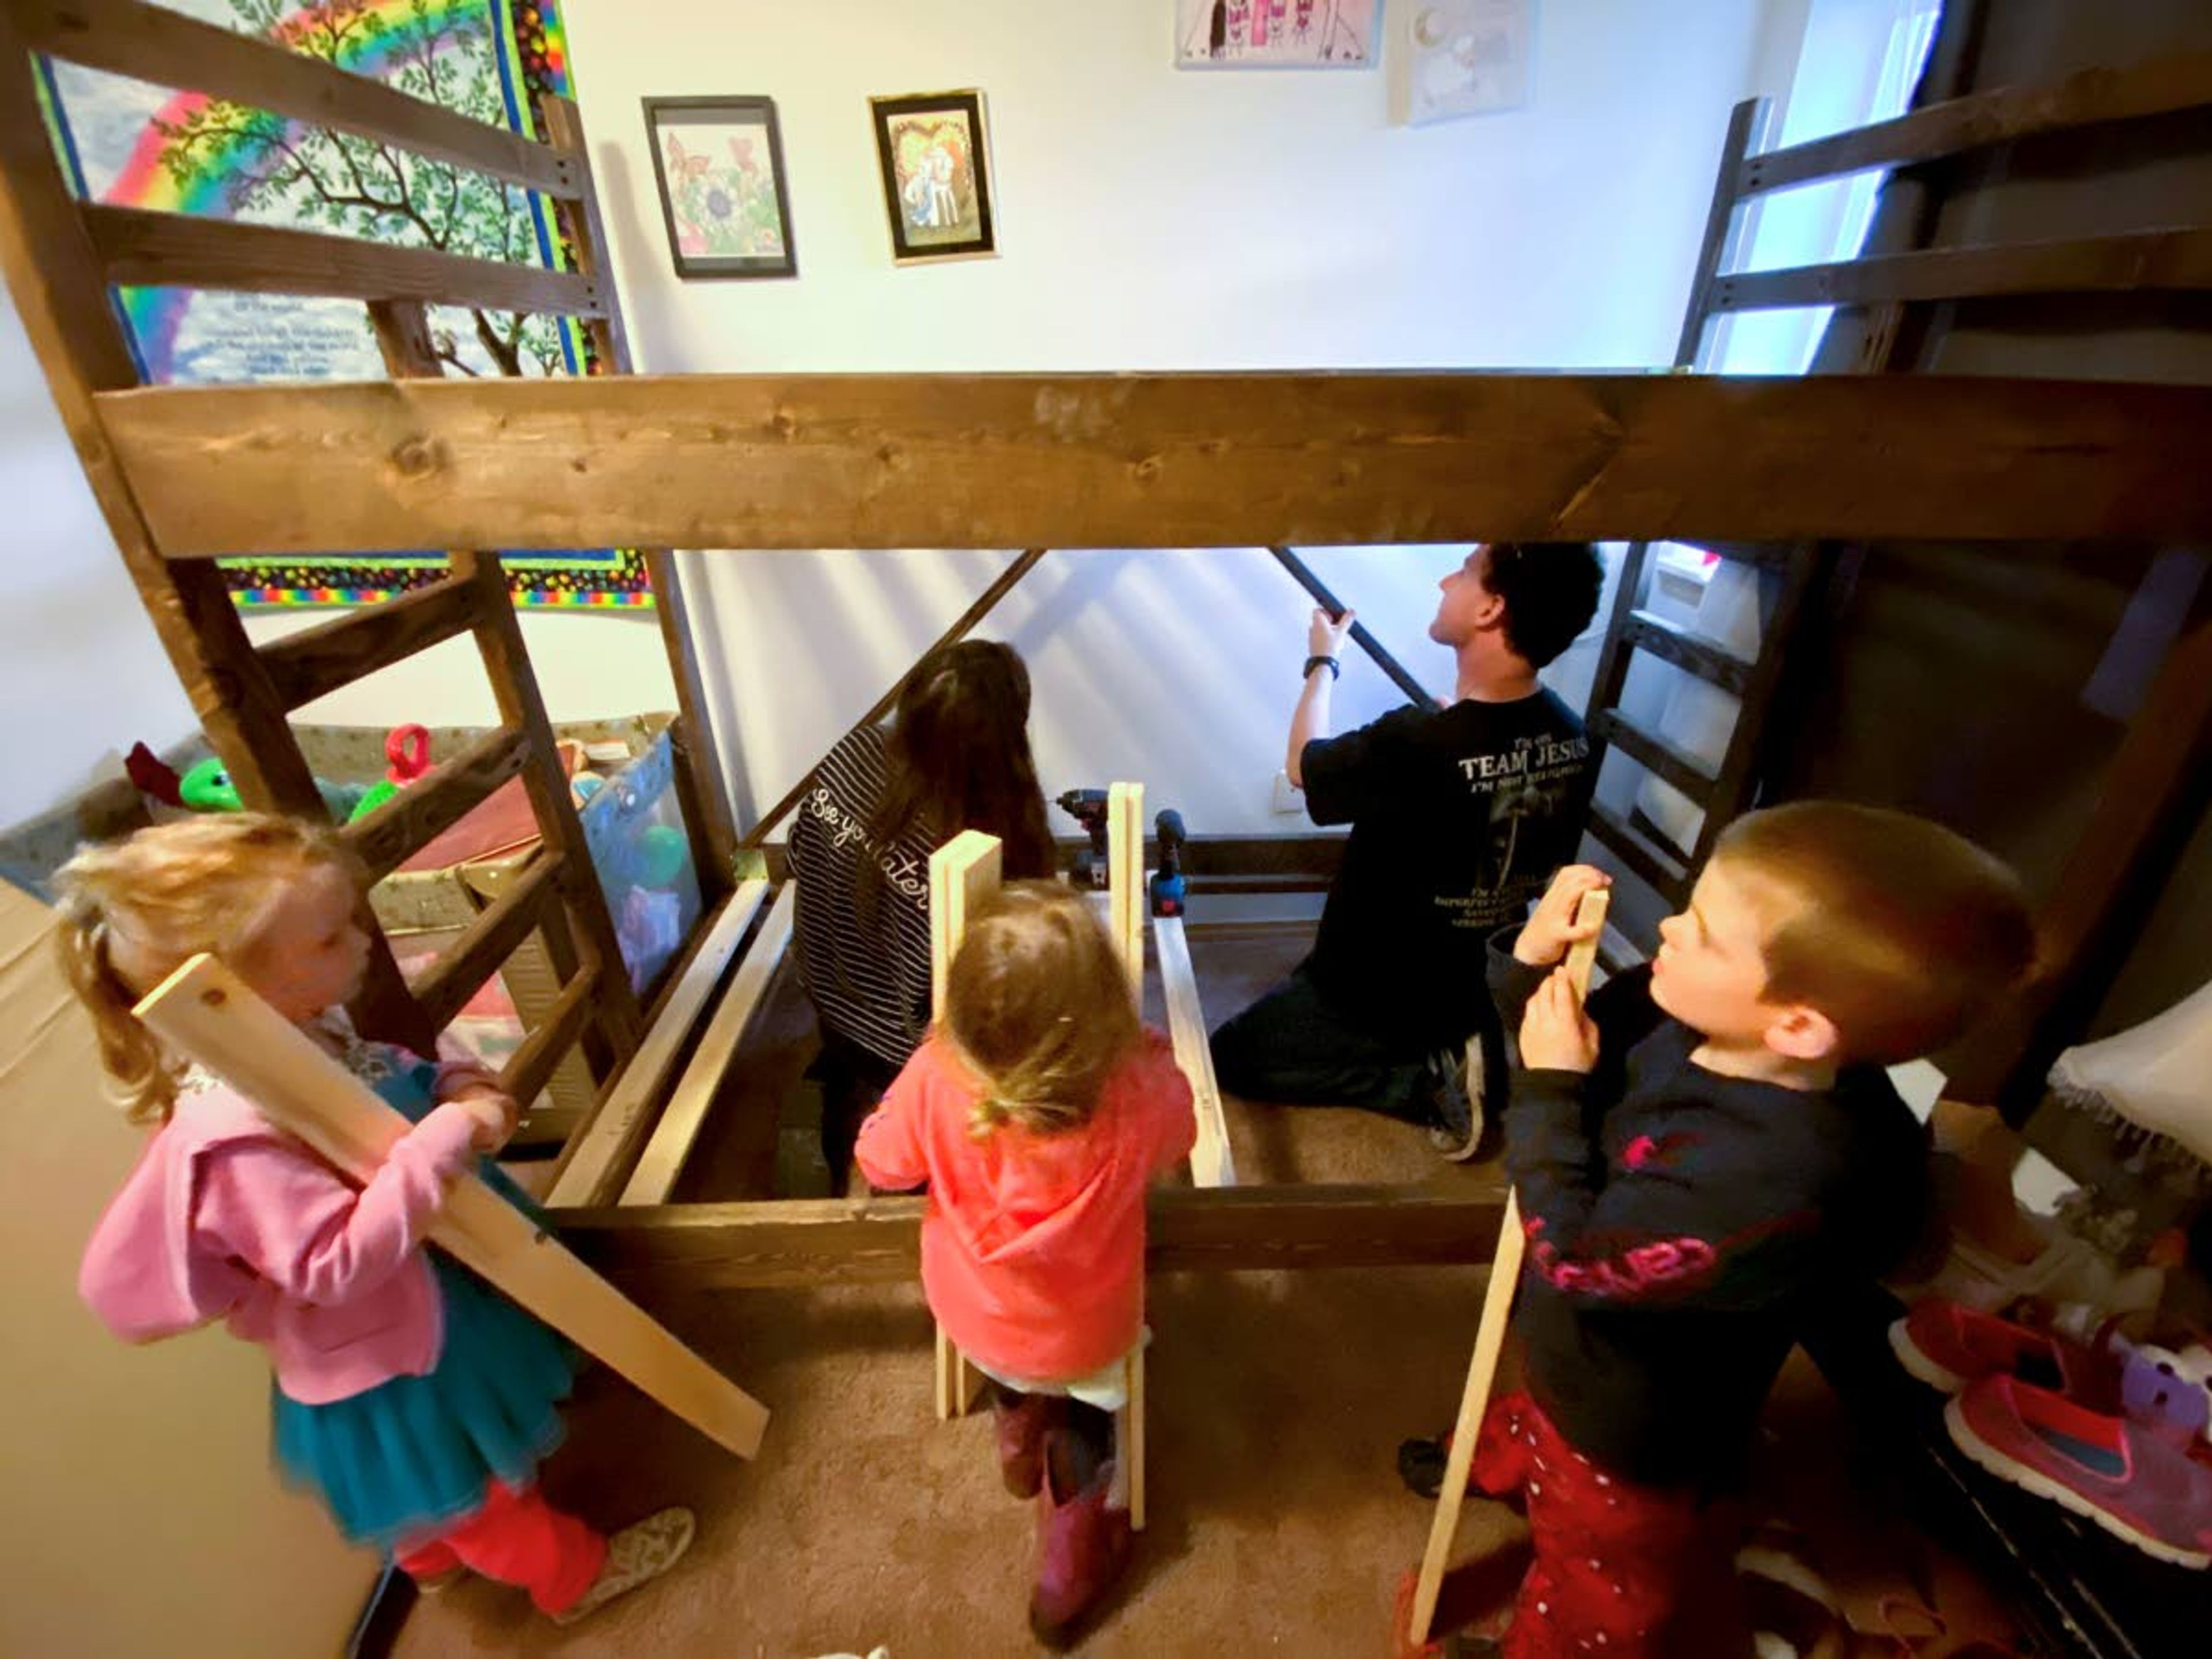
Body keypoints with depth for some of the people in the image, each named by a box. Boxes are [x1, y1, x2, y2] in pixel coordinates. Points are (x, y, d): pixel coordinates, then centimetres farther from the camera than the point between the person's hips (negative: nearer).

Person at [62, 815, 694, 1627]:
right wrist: (444, 1141, -42)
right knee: (474, 1489, 21)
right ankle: (575, 1574, 46)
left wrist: (446, 1082, -12)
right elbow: (336, 1263, -37)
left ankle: (434, 1558, 65)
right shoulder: (237, 1132, -38)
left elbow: (382, 1081, 7)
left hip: (430, 1306, 9)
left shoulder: (304, 1028, -12)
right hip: (396, 1362, -9)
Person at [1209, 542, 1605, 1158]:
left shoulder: (1415, 747, -35)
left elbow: (1302, 765, -14)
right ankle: (1455, 1051, 13)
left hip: (1371, 997, -7)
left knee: (1228, 1059, 11)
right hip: (1473, 988, 8)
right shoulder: (1571, 737, -13)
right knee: (1296, 988, 32)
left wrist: (1322, 662, 2)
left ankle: (1426, 1085, 0)